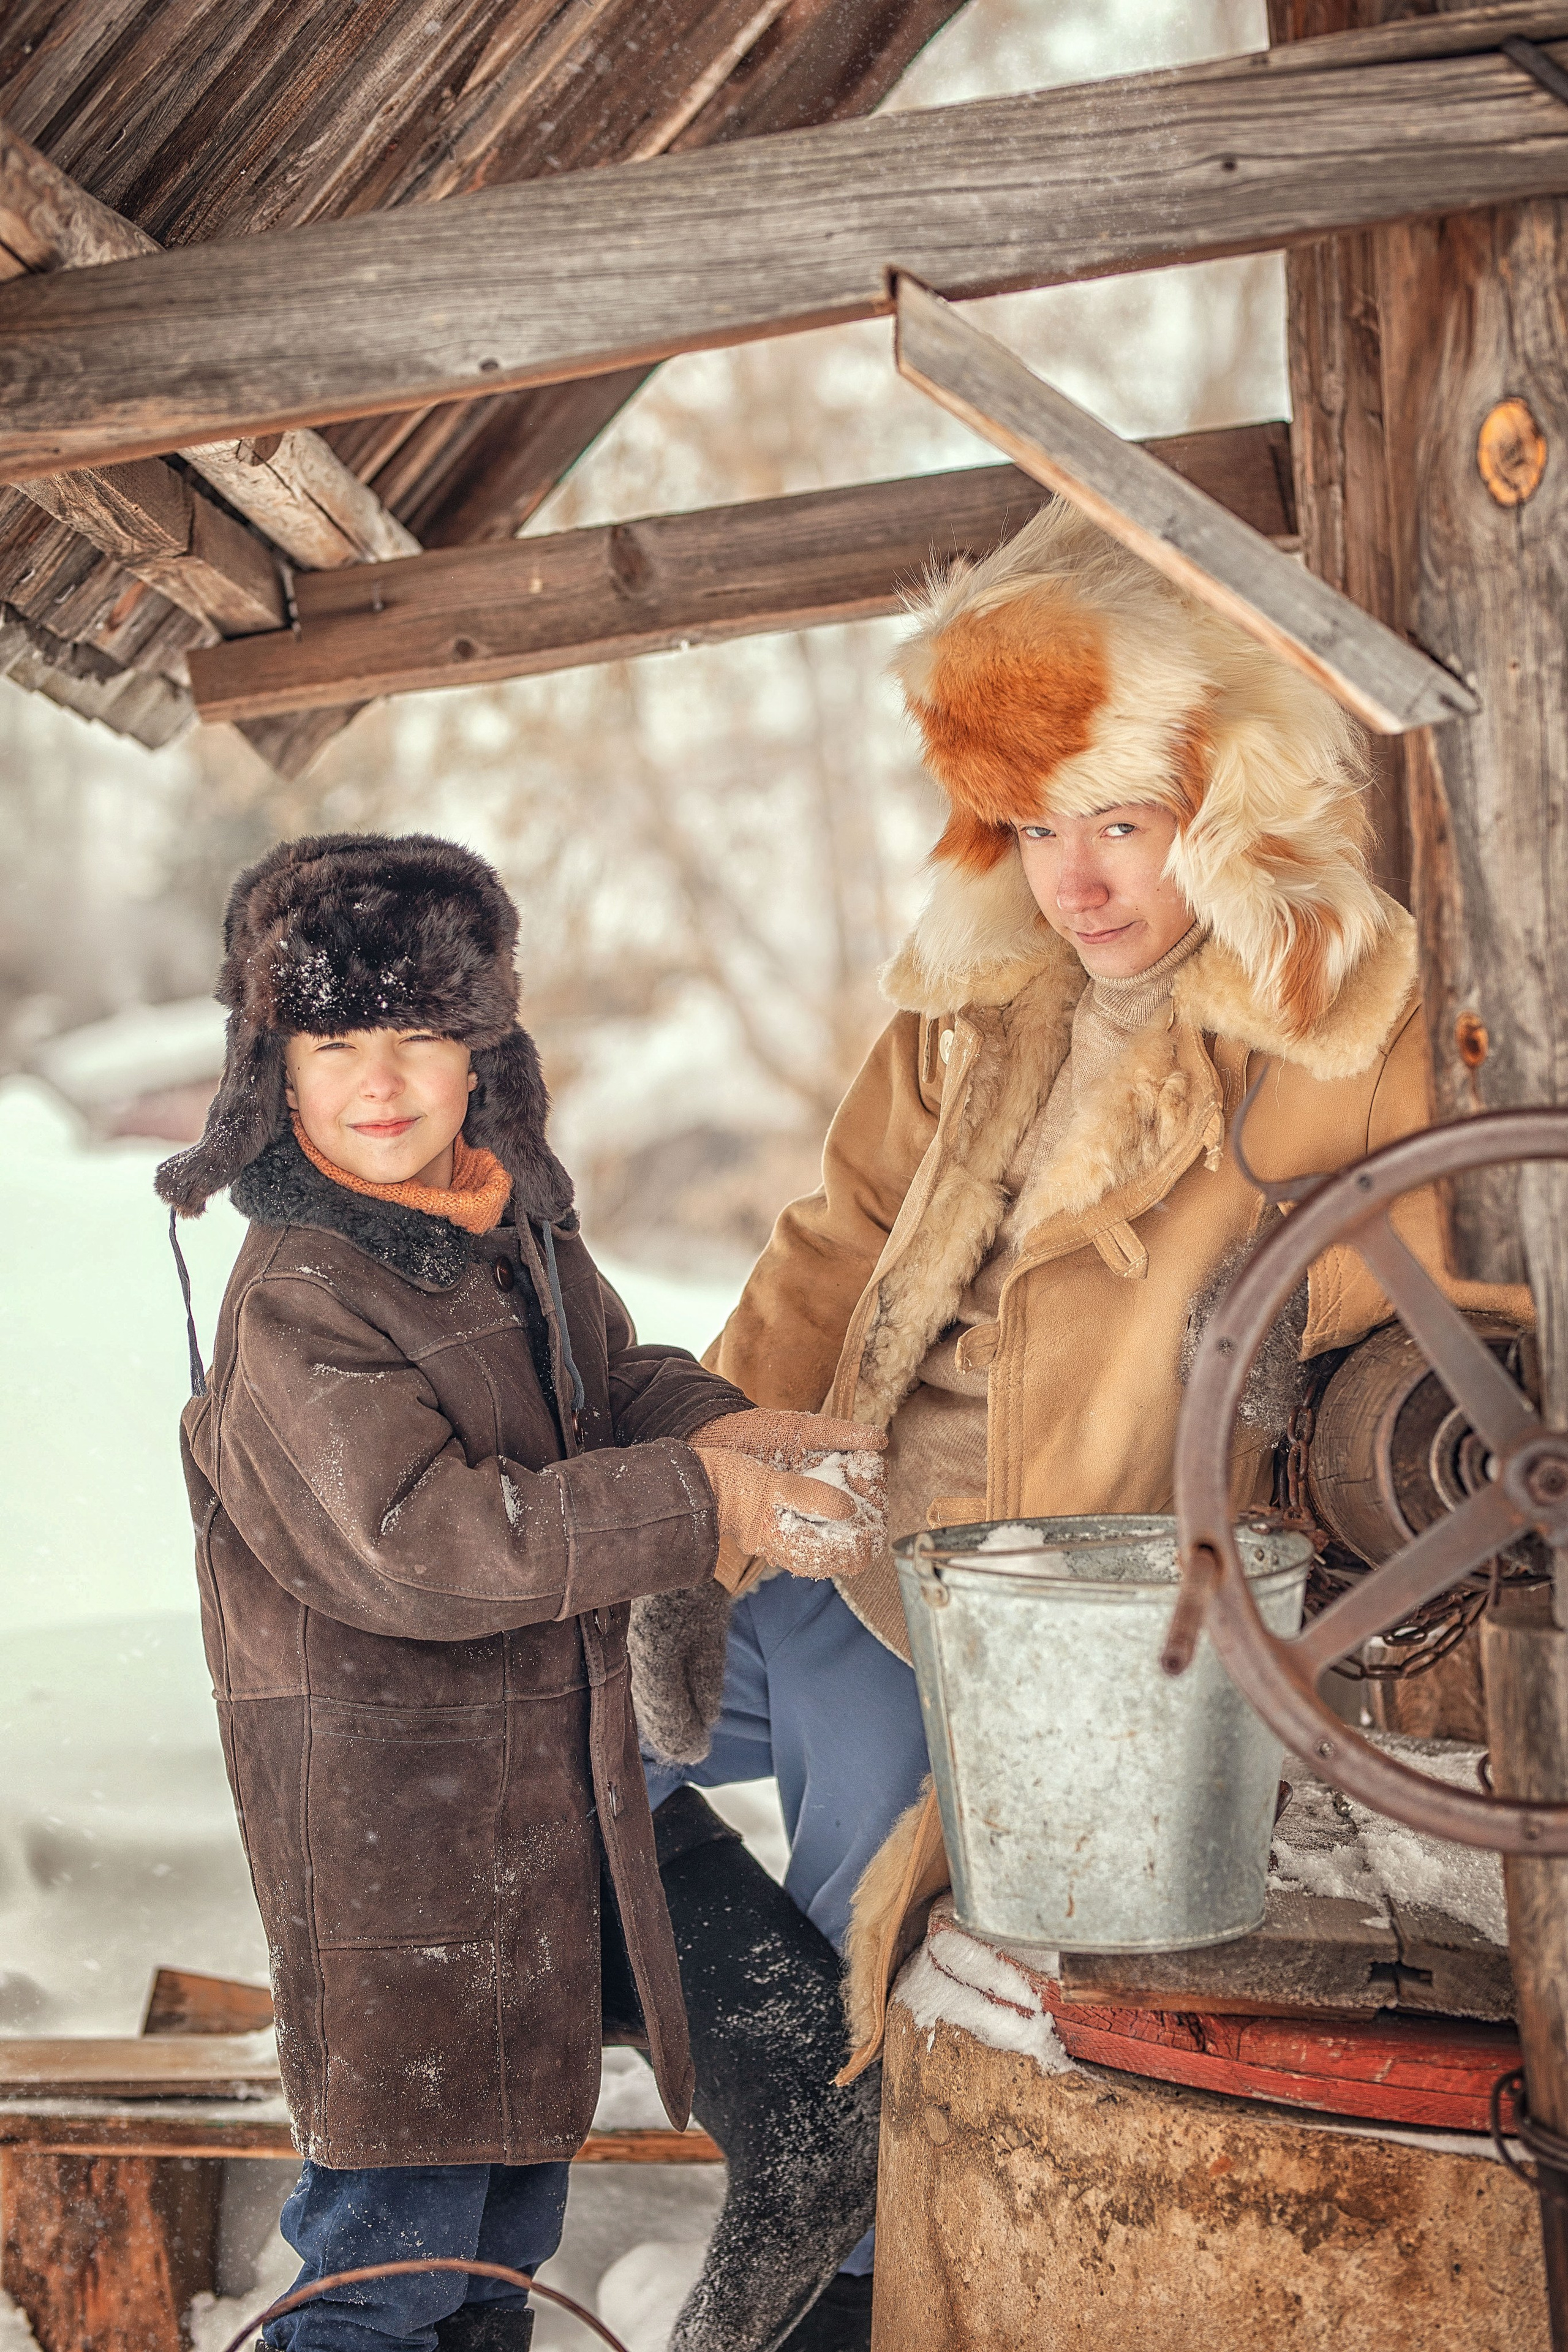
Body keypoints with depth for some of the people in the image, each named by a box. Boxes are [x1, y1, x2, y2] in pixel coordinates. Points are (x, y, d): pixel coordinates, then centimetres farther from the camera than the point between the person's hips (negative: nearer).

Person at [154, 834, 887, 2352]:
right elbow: (428, 1542, -30)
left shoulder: (515, 1219, 2)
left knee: (529, 2095, 23)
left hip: (549, 1756, 9)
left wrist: (728, 1429, -6)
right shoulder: (297, 1303, -24)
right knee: (407, 2143, -1)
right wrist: (703, 1501, -28)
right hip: (383, 1786, -8)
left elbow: (610, 1382, 16)